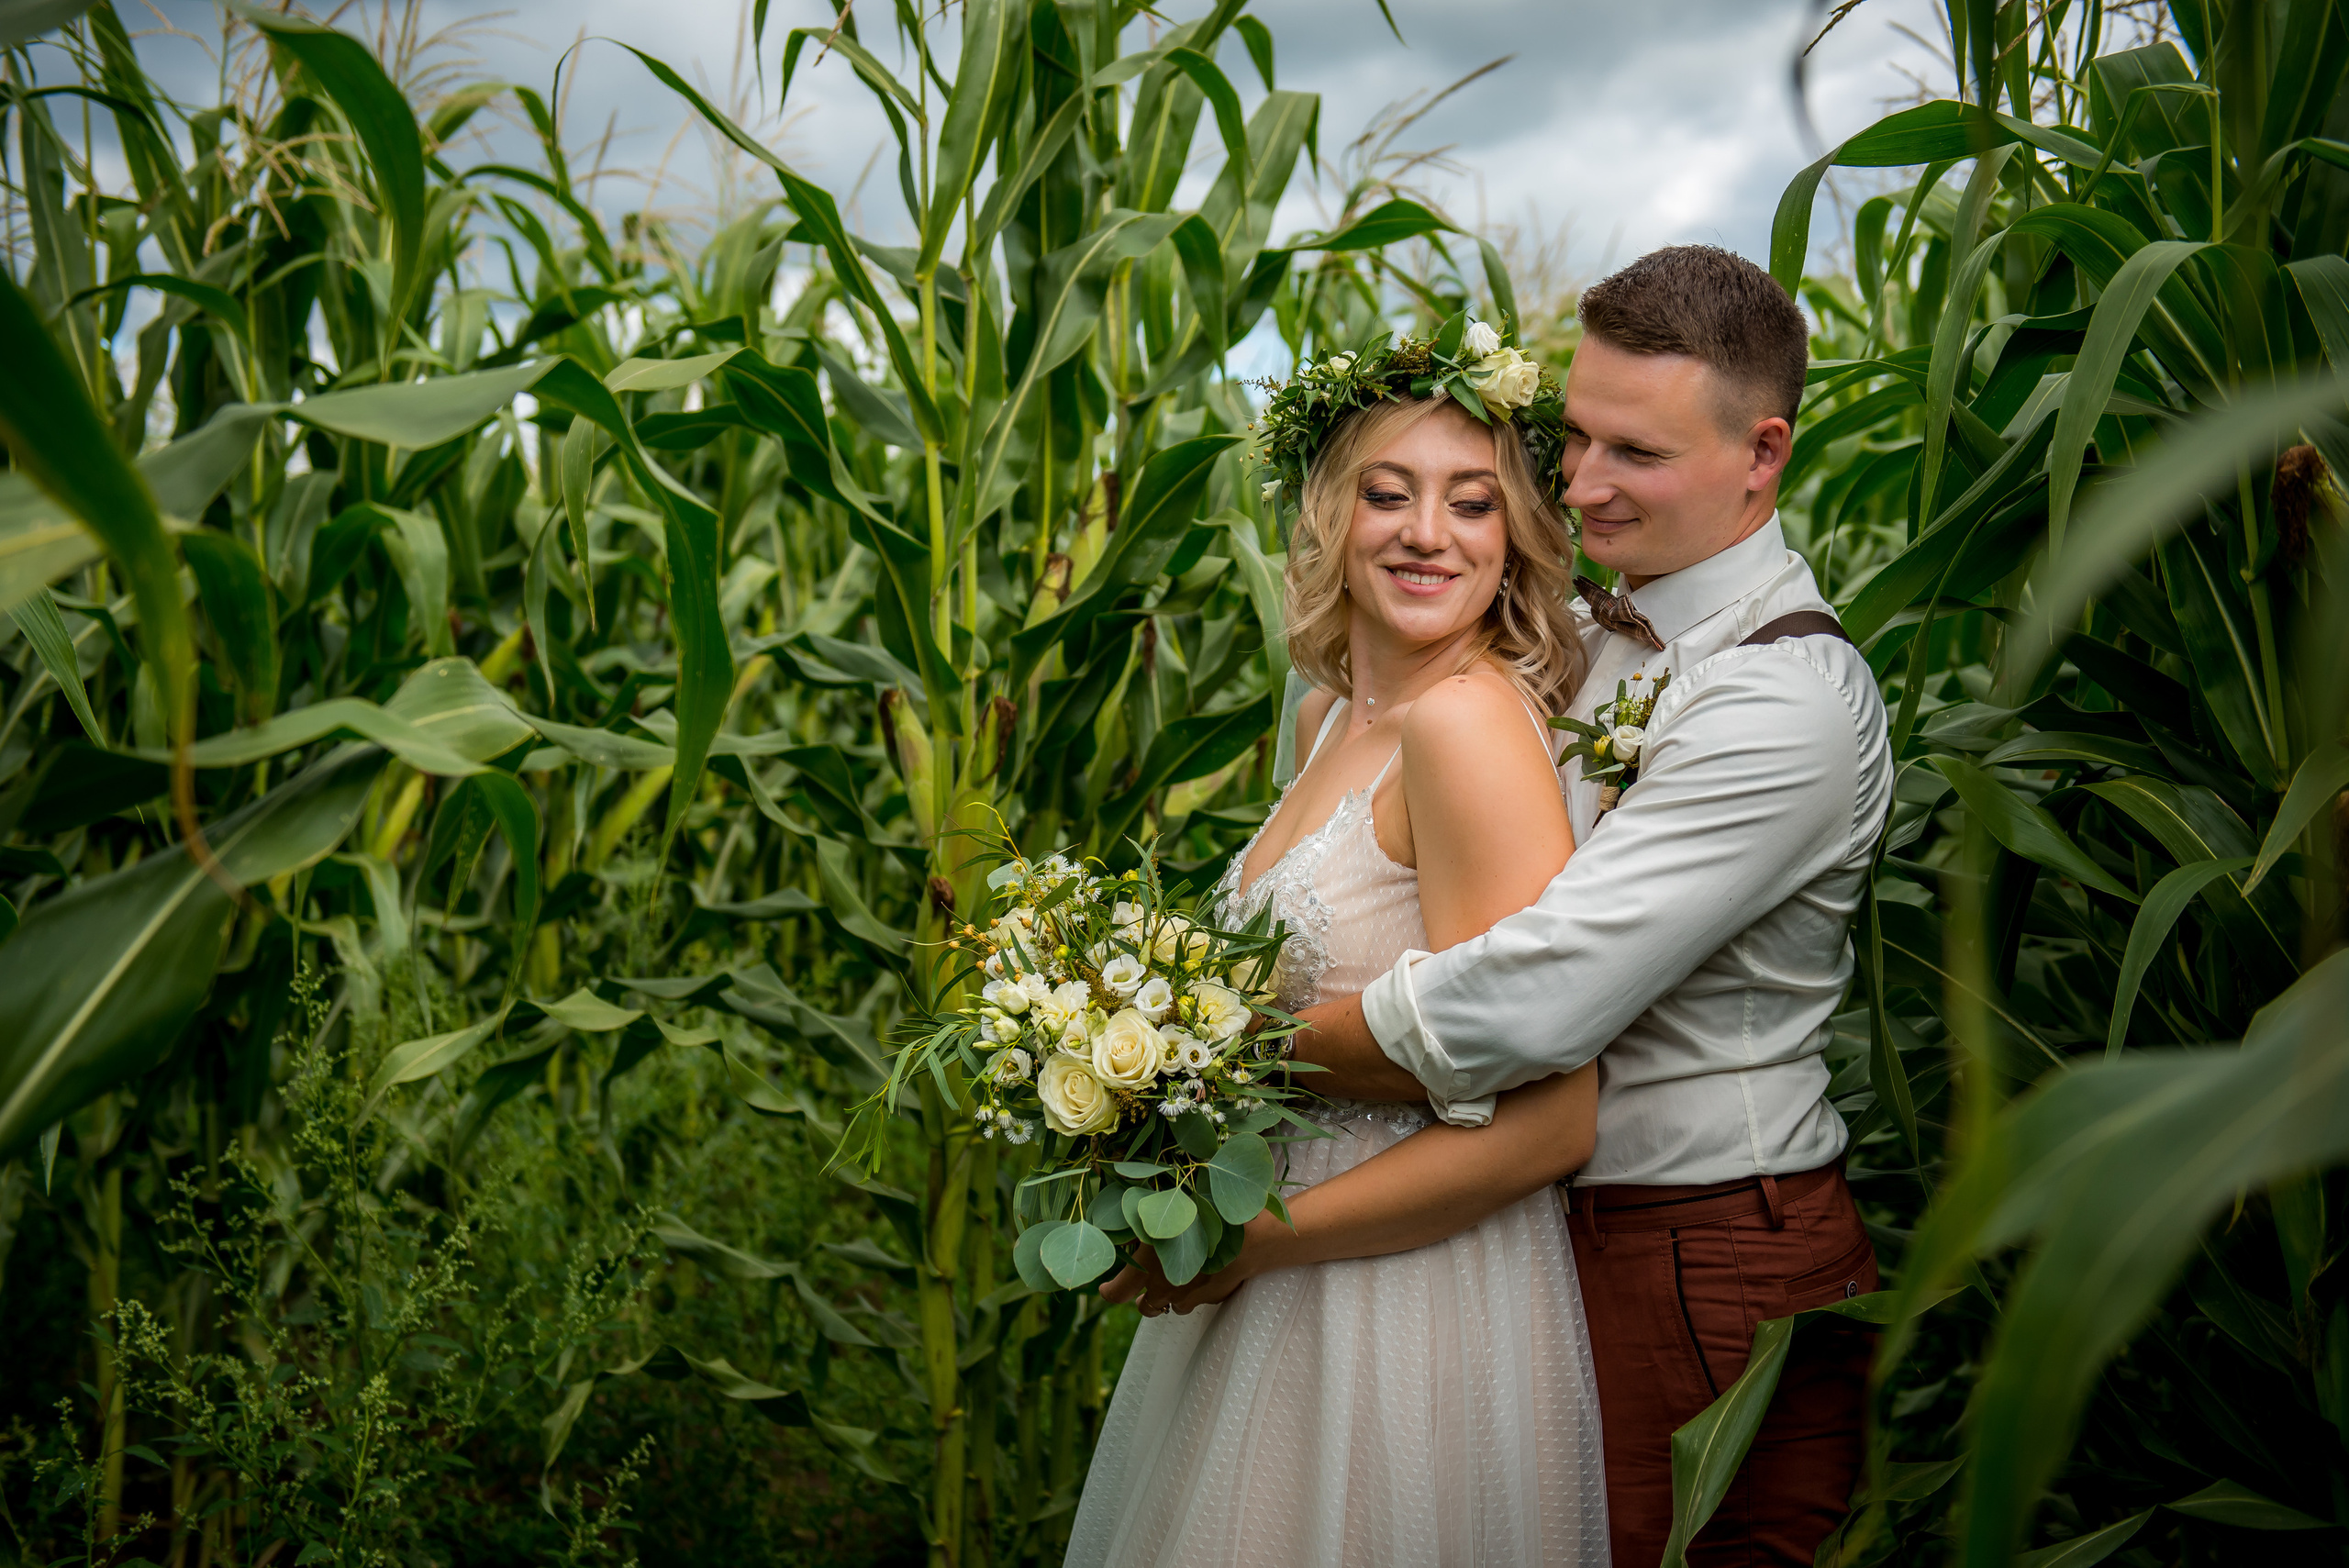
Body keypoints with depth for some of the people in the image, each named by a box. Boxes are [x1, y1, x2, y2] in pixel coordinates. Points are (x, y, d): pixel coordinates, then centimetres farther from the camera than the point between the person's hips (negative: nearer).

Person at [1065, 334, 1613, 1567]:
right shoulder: (1329, 717, 6)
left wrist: (1246, 1239, -17)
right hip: (1277, 1303, 8)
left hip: (1416, 1303, -8)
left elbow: (1543, 1121, -23)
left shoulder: (1469, 721, -20)